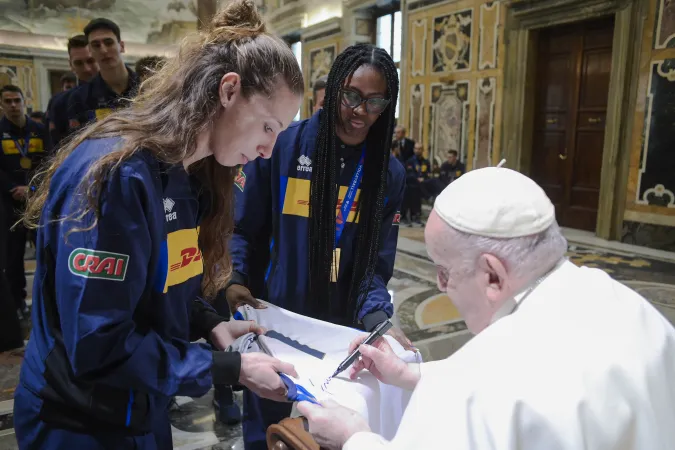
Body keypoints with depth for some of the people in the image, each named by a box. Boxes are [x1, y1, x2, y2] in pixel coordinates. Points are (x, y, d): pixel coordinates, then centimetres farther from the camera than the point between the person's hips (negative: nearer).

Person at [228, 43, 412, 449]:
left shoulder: (390, 174, -2)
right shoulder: (282, 145, -11)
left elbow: (376, 265, -2)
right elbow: (243, 227, -2)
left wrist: (378, 319, -17)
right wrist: (233, 279, -17)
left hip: (345, 332, 3)